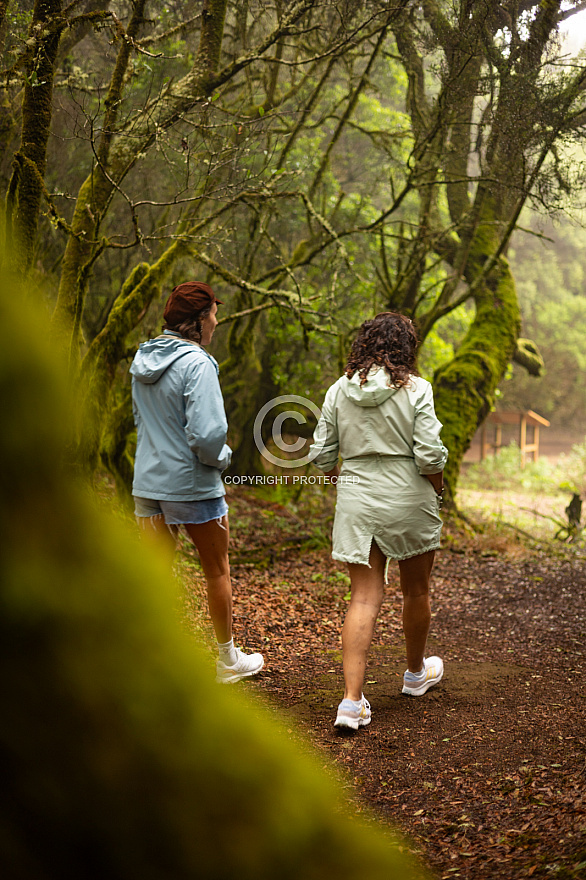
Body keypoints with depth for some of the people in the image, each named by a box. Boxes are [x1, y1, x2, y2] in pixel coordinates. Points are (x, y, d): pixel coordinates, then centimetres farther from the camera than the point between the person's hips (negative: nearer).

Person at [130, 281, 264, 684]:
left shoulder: (143, 359, 6)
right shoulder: (196, 363, -19)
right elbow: (207, 433, -26)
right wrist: (222, 457, -6)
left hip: (148, 481, 6)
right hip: (192, 484, -6)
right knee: (217, 572, 13)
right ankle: (228, 659, 28)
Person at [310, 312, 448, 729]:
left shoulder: (340, 390, 0)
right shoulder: (416, 390, -10)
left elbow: (322, 454, 1)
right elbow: (430, 455, -15)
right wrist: (437, 490, 4)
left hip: (356, 501, 2)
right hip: (409, 498, -2)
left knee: (364, 598, 3)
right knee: (416, 590, 19)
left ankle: (352, 701, -7)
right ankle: (417, 672, 40)